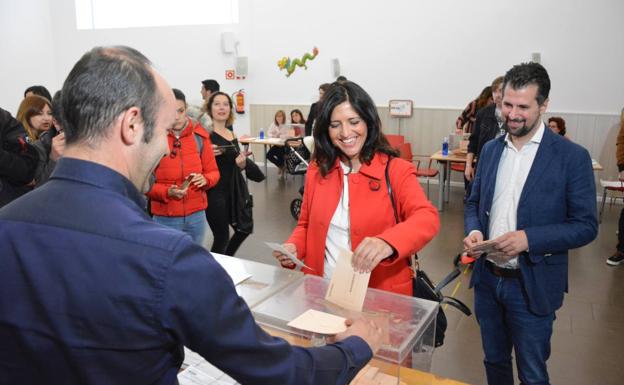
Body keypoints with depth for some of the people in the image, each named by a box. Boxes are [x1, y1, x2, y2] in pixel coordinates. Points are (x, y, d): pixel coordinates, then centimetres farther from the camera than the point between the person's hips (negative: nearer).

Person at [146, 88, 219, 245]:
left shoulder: (199, 136, 0)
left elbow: (213, 172, 7)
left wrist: (205, 179, -14)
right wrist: (167, 192, -21)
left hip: (196, 215, 3)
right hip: (165, 218, -3)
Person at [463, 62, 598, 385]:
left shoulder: (572, 157, -11)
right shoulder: (491, 149, 4)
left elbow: (585, 226, -11)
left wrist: (528, 238, -24)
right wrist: (473, 231, -9)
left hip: (532, 286, -4)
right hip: (487, 278, 5)